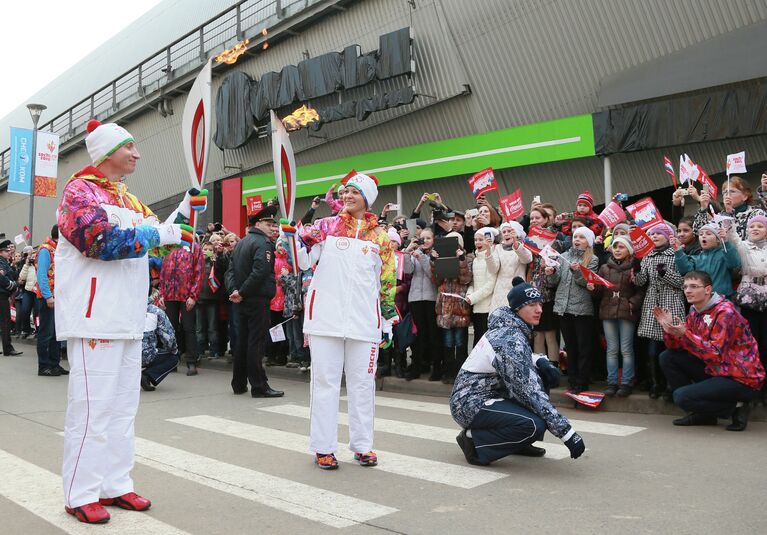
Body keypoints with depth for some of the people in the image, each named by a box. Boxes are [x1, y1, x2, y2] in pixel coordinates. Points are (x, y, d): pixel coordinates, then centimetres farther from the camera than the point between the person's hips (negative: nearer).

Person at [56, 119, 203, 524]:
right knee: (93, 406, -5)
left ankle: (115, 485, 21)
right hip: (94, 318, -9)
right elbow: (99, 239, -22)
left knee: (123, 406, 12)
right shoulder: (80, 191, -6)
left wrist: (183, 213, 7)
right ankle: (81, 494, 6)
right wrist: (158, 234, -18)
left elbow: (156, 237, 21)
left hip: (128, 319, 9)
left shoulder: (128, 199, 19)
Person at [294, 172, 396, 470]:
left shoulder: (381, 236, 9)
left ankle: (362, 446, 22)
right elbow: (304, 261, -2)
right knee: (325, 382, 3)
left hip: (364, 321, 1)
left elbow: (387, 283, 12)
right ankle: (323, 447, 13)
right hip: (325, 318, -1)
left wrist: (388, 321, 10)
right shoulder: (326, 226, 6)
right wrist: (292, 238, -21)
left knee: (363, 384, 9)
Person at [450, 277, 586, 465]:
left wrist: (541, 361, -3)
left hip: (488, 393, 10)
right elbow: (530, 391, -26)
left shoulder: (507, 327, 4)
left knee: (546, 374, 5)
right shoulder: (511, 340, -23)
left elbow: (520, 358, 21)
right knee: (535, 426, -27)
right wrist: (567, 433, -24)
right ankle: (474, 440, -7)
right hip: (470, 405, -10)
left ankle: (519, 442, 13)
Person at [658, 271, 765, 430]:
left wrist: (684, 333, -33)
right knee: (667, 357, 2)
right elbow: (678, 347, 5)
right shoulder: (695, 312, 7)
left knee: (681, 396, -21)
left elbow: (716, 354, -27)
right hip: (715, 371, 9)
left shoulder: (725, 312, -18)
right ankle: (701, 413, 7)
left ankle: (736, 408, -2)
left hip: (742, 380, -9)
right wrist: (669, 330, -15)